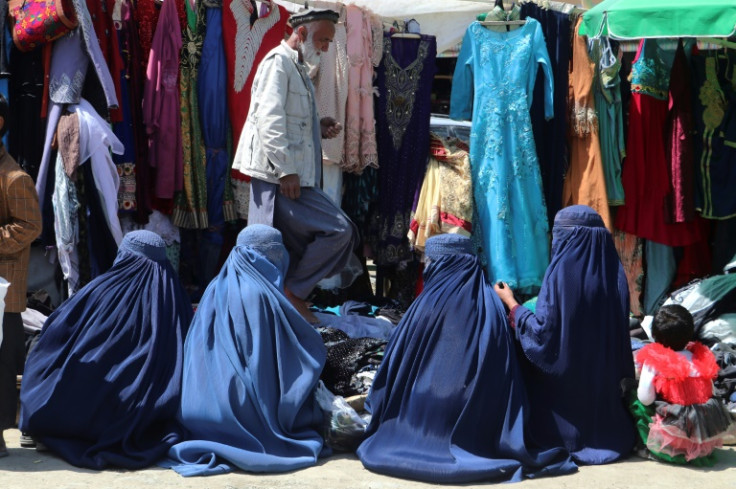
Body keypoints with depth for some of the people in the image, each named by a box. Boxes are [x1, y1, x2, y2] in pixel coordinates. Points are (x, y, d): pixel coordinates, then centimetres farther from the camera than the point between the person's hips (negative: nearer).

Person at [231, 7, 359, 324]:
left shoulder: (297, 67, 20)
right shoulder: (278, 62, -9)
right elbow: (269, 119, -19)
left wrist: (319, 128, 9)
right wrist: (286, 170, -22)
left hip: (287, 175, 10)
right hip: (279, 176, -10)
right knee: (338, 230, -11)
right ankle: (295, 292, -1)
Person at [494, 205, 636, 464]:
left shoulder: (562, 271, -19)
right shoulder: (612, 272, -3)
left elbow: (542, 330, -19)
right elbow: (620, 329, 2)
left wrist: (511, 303, -6)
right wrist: (621, 377, 14)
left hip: (564, 378, -5)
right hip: (603, 380, 5)